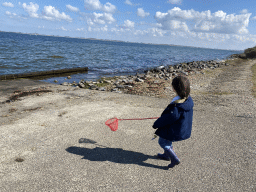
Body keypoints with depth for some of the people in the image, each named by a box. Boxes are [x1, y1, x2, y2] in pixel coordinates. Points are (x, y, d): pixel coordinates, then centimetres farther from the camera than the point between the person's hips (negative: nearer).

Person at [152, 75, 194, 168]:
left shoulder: (176, 107, -36)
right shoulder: (188, 99, -8)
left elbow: (168, 118, -25)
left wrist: (156, 124, -9)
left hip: (175, 130, -9)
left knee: (162, 142, 13)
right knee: (168, 140, 29)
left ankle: (174, 159, 15)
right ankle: (167, 155, 48)